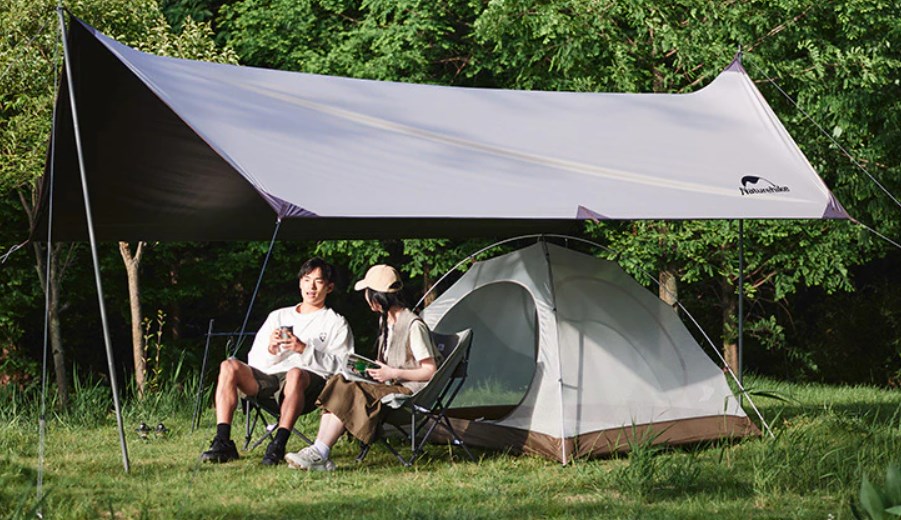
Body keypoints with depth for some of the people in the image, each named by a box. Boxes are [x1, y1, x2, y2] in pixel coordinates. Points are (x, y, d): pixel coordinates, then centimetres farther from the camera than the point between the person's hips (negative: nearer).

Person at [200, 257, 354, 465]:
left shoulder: (336, 323, 16)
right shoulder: (278, 316, 27)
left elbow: (342, 366, 0)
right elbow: (254, 361, 19)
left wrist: (304, 349, -11)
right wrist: (270, 350, -4)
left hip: (311, 381, -4)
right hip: (268, 377, 4)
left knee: (295, 374, -39)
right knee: (229, 366, -22)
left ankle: (278, 445, -42)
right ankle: (223, 443, -29)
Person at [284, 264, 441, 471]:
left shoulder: (413, 325, -14)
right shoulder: (385, 320, 16)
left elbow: (430, 371, -15)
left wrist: (393, 373, -19)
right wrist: (374, 367, 7)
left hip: (409, 392, -9)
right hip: (390, 385, 9)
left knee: (349, 393, -25)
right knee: (337, 383, -13)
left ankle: (318, 454, -27)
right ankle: (318, 453, -25)